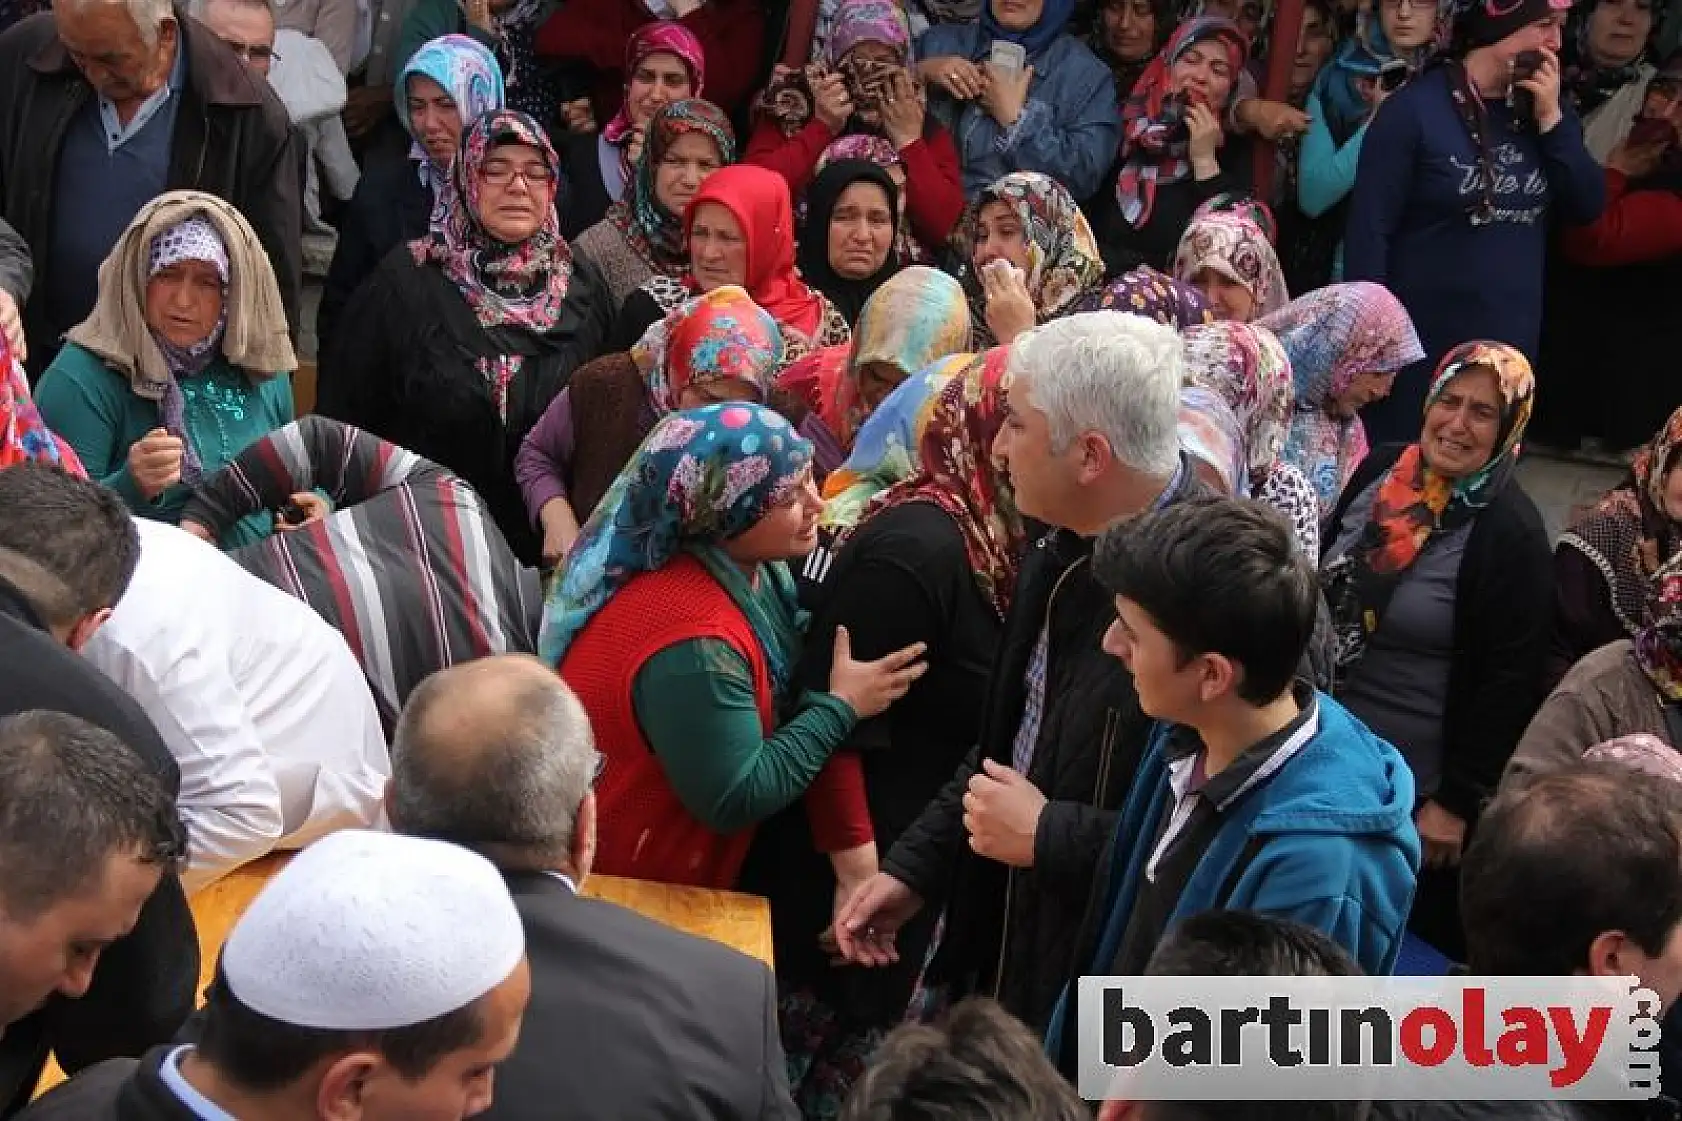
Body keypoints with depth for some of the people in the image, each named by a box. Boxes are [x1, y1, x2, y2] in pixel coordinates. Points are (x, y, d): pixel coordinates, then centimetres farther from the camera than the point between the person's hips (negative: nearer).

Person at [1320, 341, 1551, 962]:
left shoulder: (1510, 531, -16)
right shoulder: (1380, 471, 1)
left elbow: (1510, 681, -15)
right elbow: (1318, 589, 13)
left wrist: (1456, 800, -14)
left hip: (1415, 791, -6)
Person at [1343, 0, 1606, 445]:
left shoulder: (1539, 109, 7)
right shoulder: (1416, 108, -11)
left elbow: (1589, 207, 3)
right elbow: (1369, 229, -12)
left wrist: (1551, 119, -8)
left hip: (1510, 345, 6)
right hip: (1420, 345, -6)